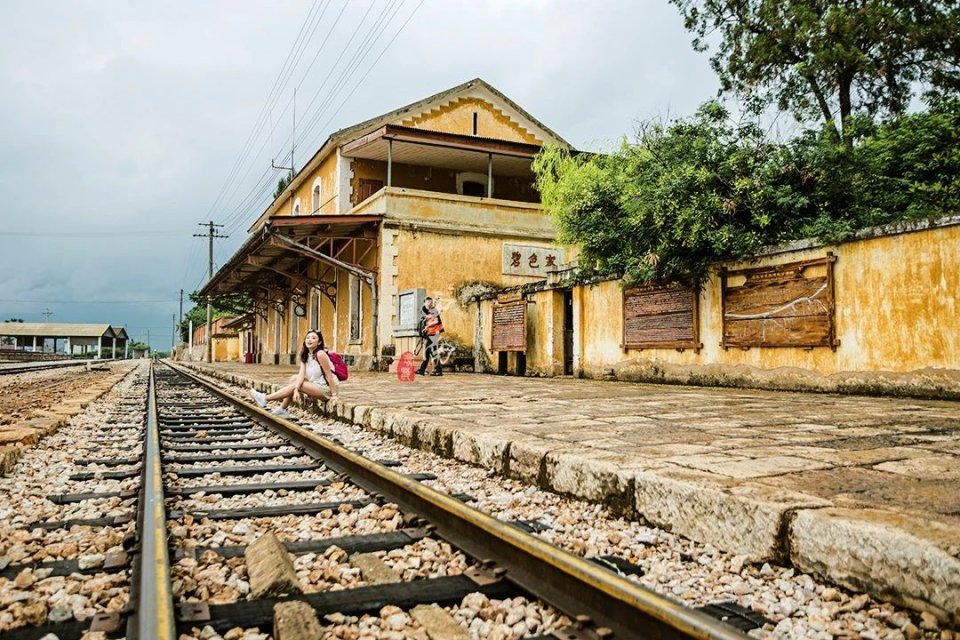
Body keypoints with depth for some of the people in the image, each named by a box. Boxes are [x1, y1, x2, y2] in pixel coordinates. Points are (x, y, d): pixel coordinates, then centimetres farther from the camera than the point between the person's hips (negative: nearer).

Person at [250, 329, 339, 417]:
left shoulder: (320, 354, -20)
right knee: (294, 378, 1)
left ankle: (265, 399, -4)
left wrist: (334, 395, -20)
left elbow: (329, 375, -20)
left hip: (326, 387, -8)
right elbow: (301, 374, -7)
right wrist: (296, 390, -23)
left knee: (295, 384, -12)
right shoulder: (305, 355, 4)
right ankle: (282, 409, 1)